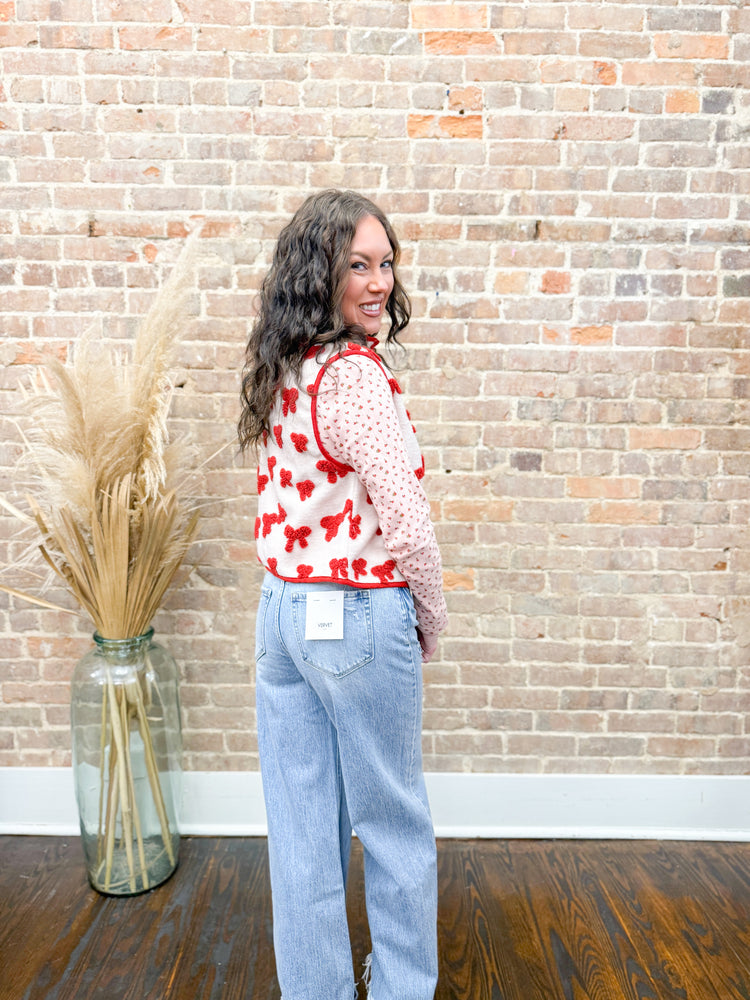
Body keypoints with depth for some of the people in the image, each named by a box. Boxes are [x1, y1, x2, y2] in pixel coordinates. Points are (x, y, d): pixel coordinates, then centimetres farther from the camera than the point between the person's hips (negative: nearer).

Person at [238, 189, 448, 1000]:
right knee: (394, 826, 16)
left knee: (300, 826, 19)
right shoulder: (355, 374, -18)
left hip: (279, 609, 7)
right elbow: (408, 523, -22)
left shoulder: (279, 372, 7)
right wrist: (431, 618, -4)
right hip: (357, 619, -7)